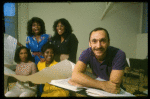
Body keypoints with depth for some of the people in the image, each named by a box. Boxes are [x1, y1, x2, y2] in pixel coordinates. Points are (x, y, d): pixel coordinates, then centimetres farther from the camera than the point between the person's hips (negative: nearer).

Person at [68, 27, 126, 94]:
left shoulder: (119, 55, -22)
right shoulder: (87, 53, -14)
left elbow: (115, 84, -27)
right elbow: (75, 75, -26)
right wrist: (103, 85, -36)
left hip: (116, 93, -2)